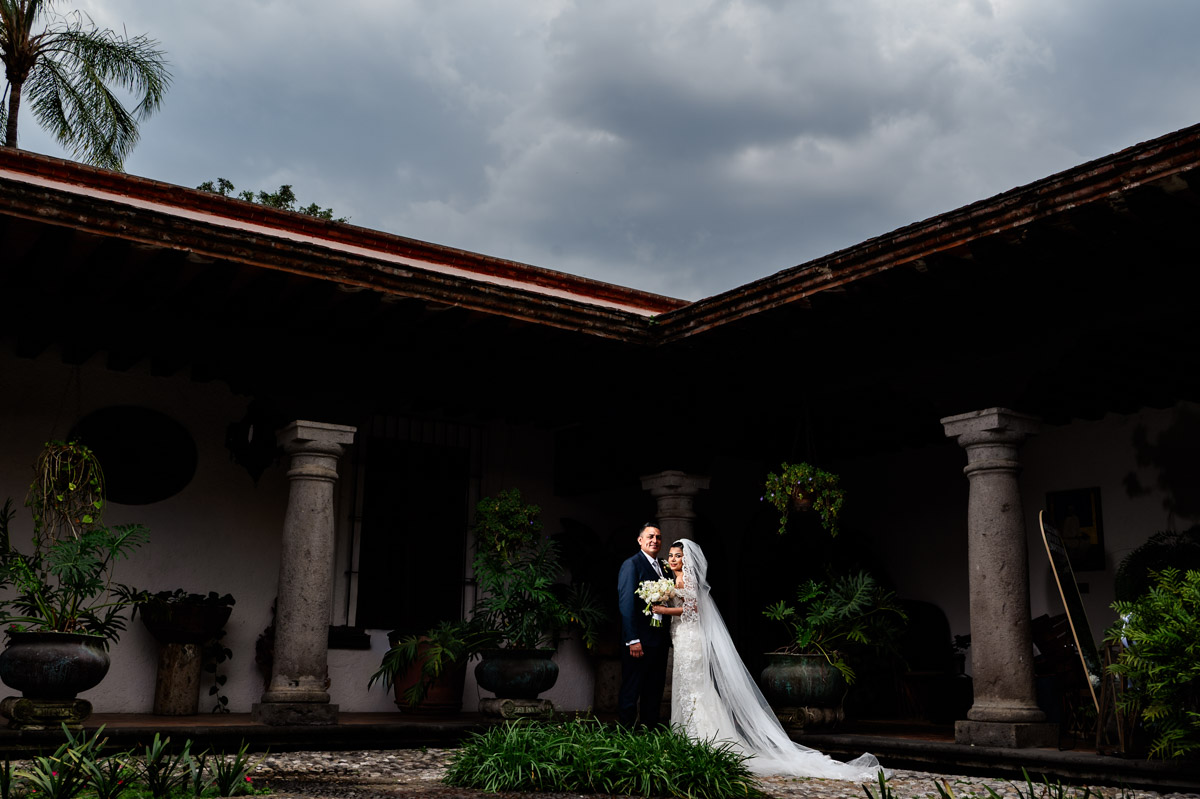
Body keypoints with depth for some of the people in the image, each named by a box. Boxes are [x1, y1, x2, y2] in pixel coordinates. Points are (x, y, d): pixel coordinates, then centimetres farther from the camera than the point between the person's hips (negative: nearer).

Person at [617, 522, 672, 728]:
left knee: (654, 693, 12)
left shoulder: (664, 569, 17)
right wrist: (633, 640, -21)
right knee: (631, 692, -2)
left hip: (660, 640, 8)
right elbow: (626, 603, -14)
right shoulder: (632, 564, -7)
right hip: (640, 640, -8)